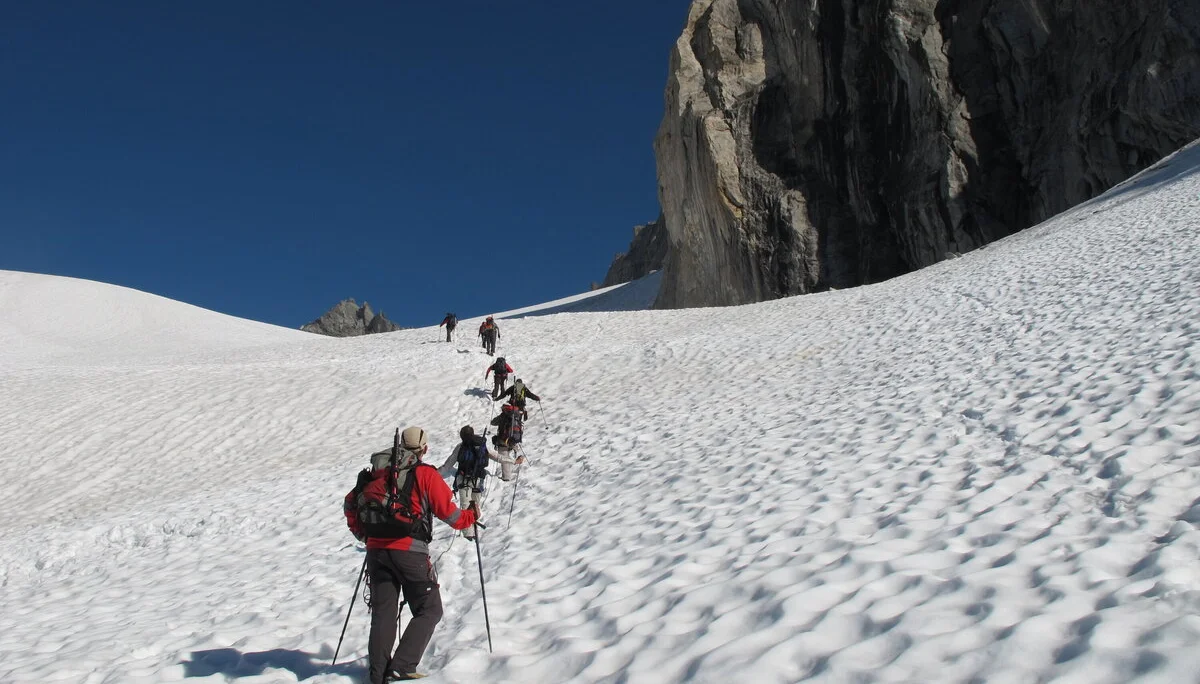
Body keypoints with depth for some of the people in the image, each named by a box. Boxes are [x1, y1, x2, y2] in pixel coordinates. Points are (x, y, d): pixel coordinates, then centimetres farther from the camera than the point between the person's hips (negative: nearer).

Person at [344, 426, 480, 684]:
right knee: (428, 611, 6)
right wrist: (470, 517, 15)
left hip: (377, 550, 5)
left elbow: (351, 503, 14)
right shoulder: (425, 473, -2)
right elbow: (447, 510, -4)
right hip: (410, 552, -5)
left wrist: (361, 533, 28)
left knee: (383, 612, 14)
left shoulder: (377, 473, 11)